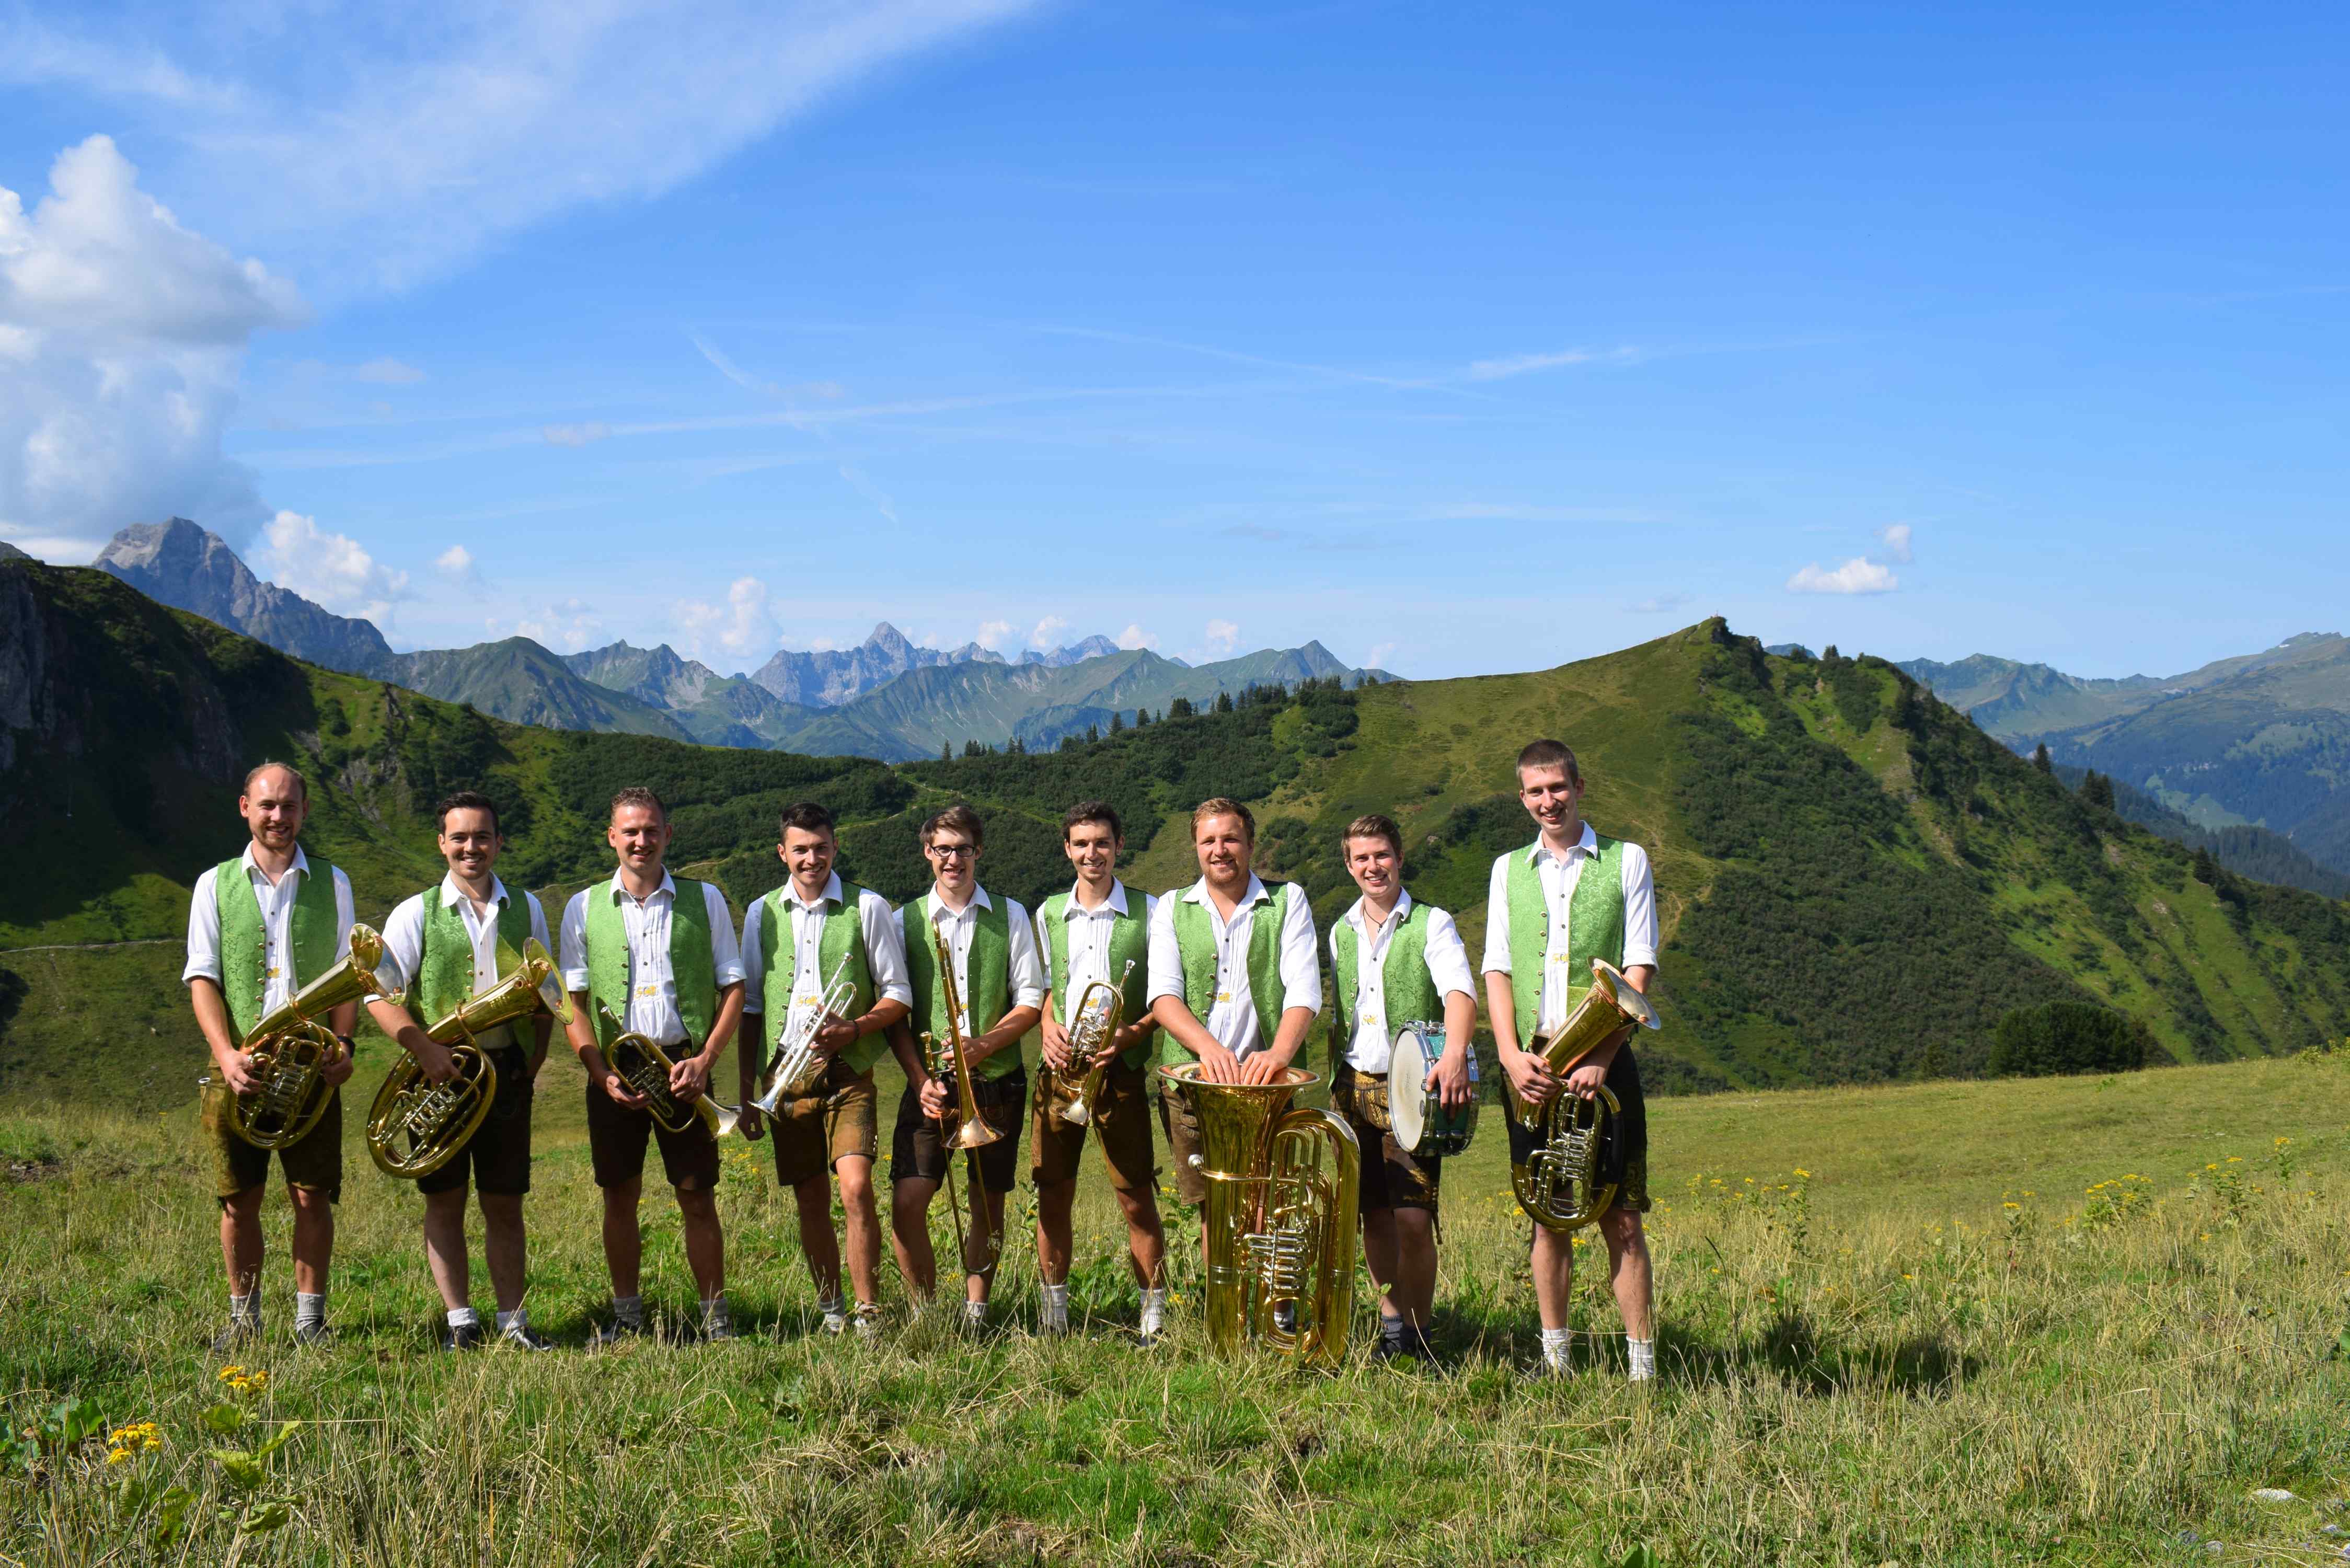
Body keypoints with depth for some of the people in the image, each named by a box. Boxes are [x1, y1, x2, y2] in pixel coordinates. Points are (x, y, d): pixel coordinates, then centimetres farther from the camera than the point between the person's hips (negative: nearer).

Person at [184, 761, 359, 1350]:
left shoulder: (331, 883, 10)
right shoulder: (215, 885, 7)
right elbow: (202, 979, 1)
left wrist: (342, 1042, -6)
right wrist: (227, 1053, -14)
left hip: (312, 1065, 0)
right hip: (239, 1065, 0)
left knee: (313, 1196, 0)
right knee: (239, 1198, 3)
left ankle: (310, 1317, 10)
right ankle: (244, 1316, 16)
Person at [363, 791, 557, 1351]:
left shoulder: (526, 910, 9)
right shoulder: (416, 913, 0)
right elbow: (379, 994, -6)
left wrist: (531, 1065, 5)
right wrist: (425, 1051, -18)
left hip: (507, 1071, 2)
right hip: (440, 1073, -2)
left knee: (505, 1204, 6)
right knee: (445, 1201, 3)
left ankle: (513, 1320, 13)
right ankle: (460, 1320, 10)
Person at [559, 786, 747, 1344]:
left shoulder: (704, 900, 7)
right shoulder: (584, 908, 7)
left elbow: (733, 988, 6)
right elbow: (572, 1002, 6)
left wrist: (704, 1059, -8)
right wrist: (602, 1072, -8)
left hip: (684, 1066, -1)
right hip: (614, 1072, 1)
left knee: (698, 1196, 0)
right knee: (620, 1196, 6)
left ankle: (715, 1316, 8)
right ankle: (626, 1314, 18)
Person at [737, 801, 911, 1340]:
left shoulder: (867, 907, 1)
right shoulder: (762, 914, 11)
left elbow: (898, 993, 2)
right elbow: (750, 1006, 15)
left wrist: (853, 1029, -16)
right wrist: (747, 1091, 11)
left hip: (847, 1074, -3)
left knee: (856, 1188, -18)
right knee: (811, 1202, 8)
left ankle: (869, 1315, -9)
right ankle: (829, 1312, 22)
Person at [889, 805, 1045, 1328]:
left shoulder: (1010, 917, 7)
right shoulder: (906, 921, 5)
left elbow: (1031, 1000, 4)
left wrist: (987, 1043, -13)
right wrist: (920, 1079, -9)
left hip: (996, 1082, 1)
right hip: (931, 1083, -1)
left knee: (989, 1206, 7)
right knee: (907, 1203, -12)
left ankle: (975, 1312, 22)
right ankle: (925, 1310, 4)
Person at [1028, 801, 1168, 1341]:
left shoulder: (1149, 912, 1)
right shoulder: (1049, 914, 12)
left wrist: (1129, 1034, -16)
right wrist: (1048, 1030, 0)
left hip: (1121, 1071, -3)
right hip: (1059, 1069, 3)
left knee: (1137, 1200, -3)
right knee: (1053, 1195, 5)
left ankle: (1156, 1315, 6)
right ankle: (1054, 1310, 16)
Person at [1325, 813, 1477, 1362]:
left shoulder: (1432, 924, 0)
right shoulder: (1341, 932, 16)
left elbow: (1459, 991, -16)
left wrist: (1455, 1052, -34)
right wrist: (1335, 1081, 14)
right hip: (1352, 1087, 4)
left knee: (1414, 1218, -11)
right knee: (1373, 1215, 6)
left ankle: (1417, 1337, 2)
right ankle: (1390, 1324, 20)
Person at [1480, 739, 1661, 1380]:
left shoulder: (1626, 861, 5)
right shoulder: (1509, 870, 14)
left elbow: (1640, 968, -1)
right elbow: (1497, 970, 9)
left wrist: (1600, 1058, -13)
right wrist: (1512, 1055, -7)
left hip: (1603, 1062, -2)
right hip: (1531, 1067, 3)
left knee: (1621, 1218, -5)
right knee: (1547, 1216, 6)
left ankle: (1642, 1368, -2)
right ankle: (1555, 1358, 14)